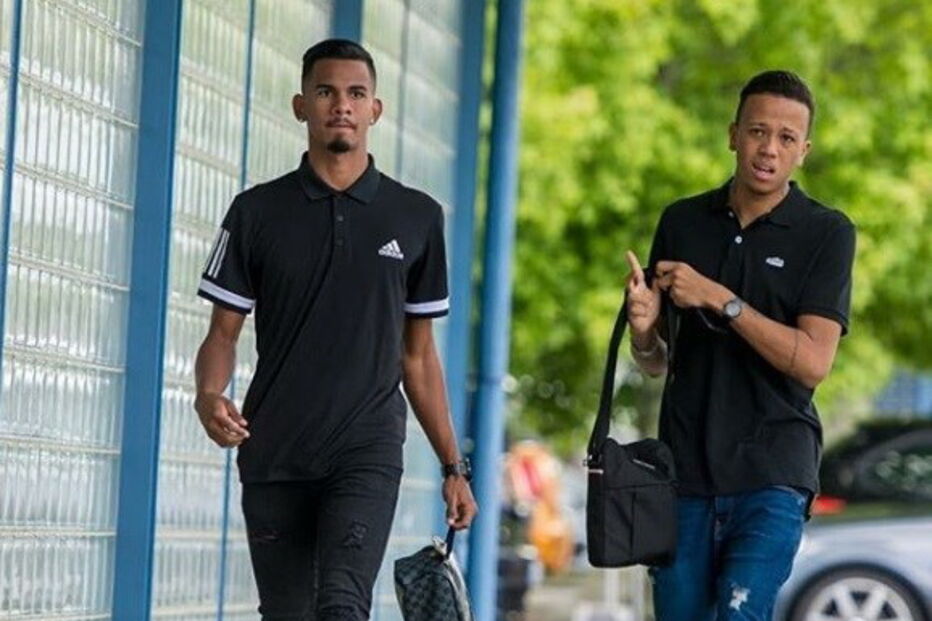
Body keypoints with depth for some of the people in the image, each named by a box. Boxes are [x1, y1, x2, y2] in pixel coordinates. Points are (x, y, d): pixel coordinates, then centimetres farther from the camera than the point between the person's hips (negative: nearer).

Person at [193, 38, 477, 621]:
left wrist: (453, 466, 10)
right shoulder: (258, 212, 5)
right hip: (273, 455, 2)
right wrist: (209, 397, -16)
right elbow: (224, 332, 6)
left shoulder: (417, 217, 7)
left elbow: (419, 354, 13)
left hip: (368, 449, -2)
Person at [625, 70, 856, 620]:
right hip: (686, 467, 4)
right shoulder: (682, 222, 10)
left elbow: (814, 363, -12)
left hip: (772, 472, -4)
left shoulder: (826, 233, -2)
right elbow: (656, 363, 14)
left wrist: (718, 300, -16)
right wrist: (643, 327, -9)